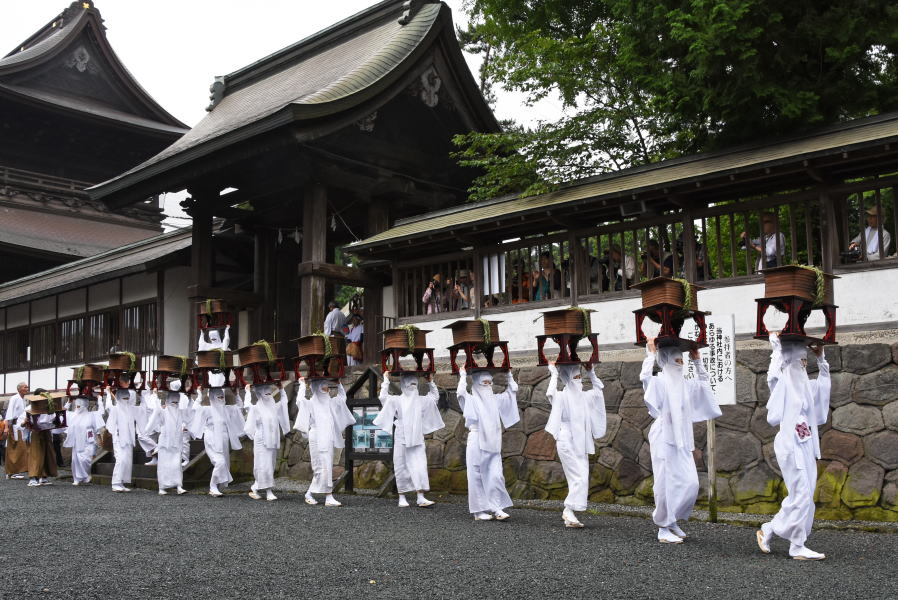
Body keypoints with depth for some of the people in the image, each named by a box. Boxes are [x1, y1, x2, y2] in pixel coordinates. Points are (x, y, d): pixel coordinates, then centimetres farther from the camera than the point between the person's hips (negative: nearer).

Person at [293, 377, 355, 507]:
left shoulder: (329, 403, 14)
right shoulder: (311, 403, -5)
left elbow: (342, 397, 28)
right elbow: (300, 400, -24)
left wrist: (338, 383, 19)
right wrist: (302, 385, -15)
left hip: (328, 441, 7)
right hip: (317, 441, -7)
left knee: (327, 469, 7)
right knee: (322, 468, -10)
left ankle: (328, 498, 11)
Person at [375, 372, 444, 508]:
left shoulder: (421, 400, 11)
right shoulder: (396, 400, 1)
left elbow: (435, 396, 25)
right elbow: (383, 397, -10)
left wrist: (430, 382, 15)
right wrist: (386, 380, -5)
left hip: (417, 440, 3)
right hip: (401, 440, -3)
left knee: (420, 467, -7)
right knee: (402, 468, 1)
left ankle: (421, 498, -9)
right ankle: (402, 497, 10)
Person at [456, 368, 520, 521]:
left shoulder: (495, 399, 15)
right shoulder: (471, 400, -1)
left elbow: (512, 391, 23)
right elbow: (461, 393, -21)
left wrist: (508, 374, 18)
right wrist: (463, 376, -12)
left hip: (493, 443, 5)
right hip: (477, 441, -5)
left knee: (496, 475, -2)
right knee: (477, 476, -1)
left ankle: (497, 508, 1)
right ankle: (479, 510, 4)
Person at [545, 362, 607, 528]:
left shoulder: (583, 396, 12)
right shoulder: (562, 397, -8)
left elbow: (598, 390, 26)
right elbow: (550, 394, -29)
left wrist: (591, 373, 16)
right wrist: (554, 374, -20)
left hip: (581, 444, 8)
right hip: (568, 443, -7)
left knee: (579, 479, 6)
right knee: (580, 477, -14)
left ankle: (569, 514, 11)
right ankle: (568, 510, -7)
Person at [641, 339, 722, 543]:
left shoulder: (684, 384, 15)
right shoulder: (658, 382, -6)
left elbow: (704, 383, 29)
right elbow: (644, 377, -28)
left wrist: (697, 361, 19)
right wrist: (651, 353, -20)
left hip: (682, 441, 7)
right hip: (664, 440, -7)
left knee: (691, 483, 3)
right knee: (667, 484, -4)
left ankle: (672, 521, 21)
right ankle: (663, 529, 7)